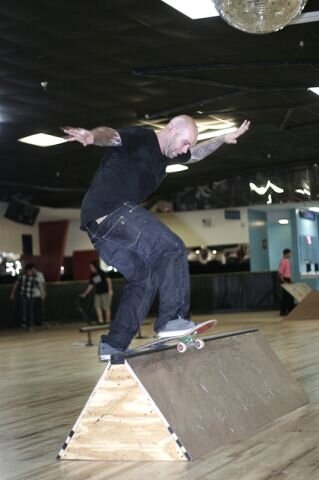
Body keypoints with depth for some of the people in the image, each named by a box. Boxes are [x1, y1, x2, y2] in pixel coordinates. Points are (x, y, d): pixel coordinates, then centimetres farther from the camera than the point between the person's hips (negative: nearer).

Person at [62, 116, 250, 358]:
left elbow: (197, 154, 41)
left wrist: (223, 138, 41)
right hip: (110, 210, -10)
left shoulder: (165, 154, 22)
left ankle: (114, 345, 10)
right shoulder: (141, 138, -6)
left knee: (144, 277, 12)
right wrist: (92, 136, -47)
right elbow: (110, 134, -26)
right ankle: (172, 319, -13)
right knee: (172, 249, -11)